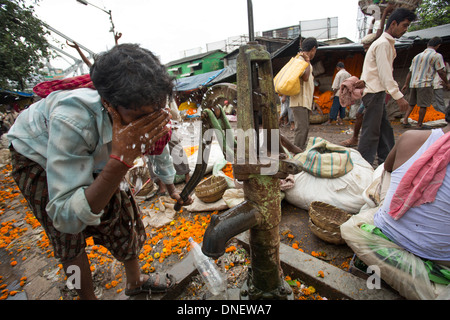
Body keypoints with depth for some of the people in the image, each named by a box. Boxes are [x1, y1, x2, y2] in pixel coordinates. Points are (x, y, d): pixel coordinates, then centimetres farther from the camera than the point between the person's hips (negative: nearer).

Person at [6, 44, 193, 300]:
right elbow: (66, 219, -44)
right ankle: (87, 296, 28)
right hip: (38, 157, -3)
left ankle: (136, 281, 32)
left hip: (94, 157, 4)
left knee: (121, 212, 7)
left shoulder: (150, 115, -30)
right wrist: (121, 158, -56)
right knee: (68, 238, -2)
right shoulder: (72, 121, -46)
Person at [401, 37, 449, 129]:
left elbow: (410, 72, 18)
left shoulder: (417, 56, 15)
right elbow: (441, 72, -6)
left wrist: (406, 84, 23)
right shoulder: (437, 56, -4)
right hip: (425, 84, -6)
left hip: (413, 84, 6)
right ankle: (420, 124, 7)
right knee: (423, 105, 1)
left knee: (411, 104, 14)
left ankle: (405, 120, 3)